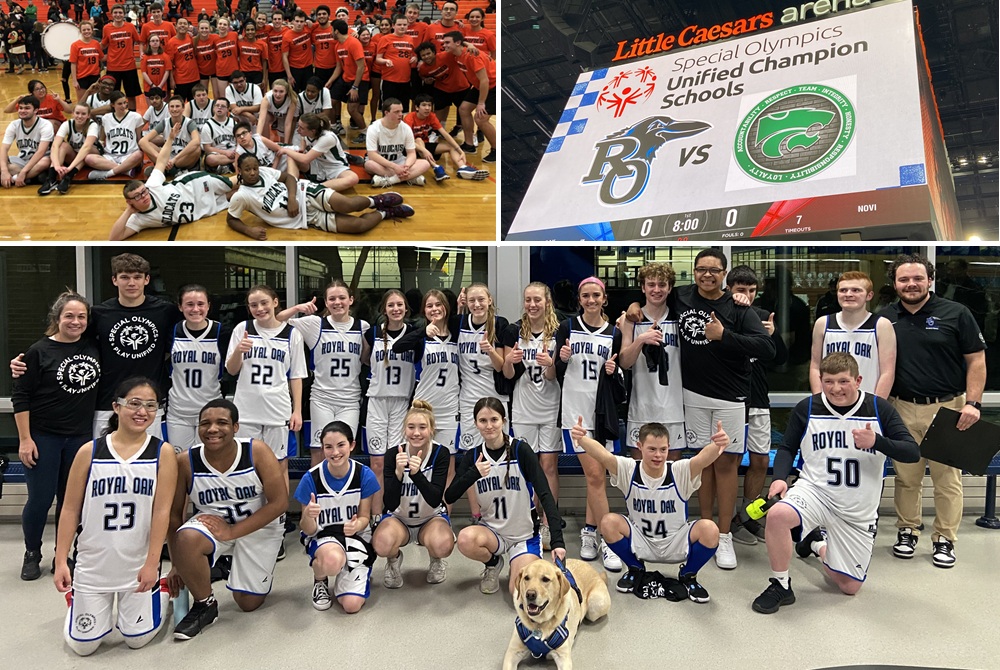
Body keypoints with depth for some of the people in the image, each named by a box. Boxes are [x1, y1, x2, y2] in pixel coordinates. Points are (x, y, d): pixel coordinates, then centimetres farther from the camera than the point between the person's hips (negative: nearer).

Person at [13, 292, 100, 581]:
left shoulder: (93, 347, 1)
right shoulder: (39, 351, -9)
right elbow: (20, 397, -7)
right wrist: (25, 439, -11)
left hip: (80, 437, 3)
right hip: (43, 437, -3)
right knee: (40, 499, 3)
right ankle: (31, 555, 26)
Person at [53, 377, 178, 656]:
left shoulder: (163, 452, -9)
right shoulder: (89, 452, -5)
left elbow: (161, 511, -11)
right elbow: (70, 509, -1)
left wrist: (152, 564, -14)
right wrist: (61, 561, -4)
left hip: (139, 564, -1)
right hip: (92, 564, 1)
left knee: (138, 639, 6)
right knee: (82, 645, 10)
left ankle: (161, 590, 34)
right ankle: (76, 597, 39)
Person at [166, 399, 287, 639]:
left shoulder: (257, 452, -24)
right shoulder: (186, 461, -19)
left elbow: (280, 502, -20)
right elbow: (174, 513, -8)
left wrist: (232, 532, -23)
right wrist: (177, 565, -3)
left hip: (259, 526, -1)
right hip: (213, 522, 1)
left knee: (249, 603, 4)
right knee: (186, 538, -34)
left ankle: (262, 569, 39)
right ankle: (204, 605, -7)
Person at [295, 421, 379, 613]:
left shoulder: (364, 475, -13)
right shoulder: (311, 478, -16)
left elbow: (364, 518, -3)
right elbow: (308, 529, -10)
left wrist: (356, 526, -28)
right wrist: (308, 516, -34)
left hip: (356, 536, 1)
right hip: (322, 536, -1)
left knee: (351, 605, -16)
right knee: (332, 560, -39)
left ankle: (346, 572, 18)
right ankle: (319, 579, 0)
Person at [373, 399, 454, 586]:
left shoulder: (441, 453, -17)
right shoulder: (393, 454, -16)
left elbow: (435, 500, -25)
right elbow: (390, 504, -22)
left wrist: (417, 473, -41)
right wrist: (398, 472, -39)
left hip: (431, 517, 0)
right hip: (399, 517, 0)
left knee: (443, 545, -34)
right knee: (383, 544, -34)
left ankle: (436, 560, 4)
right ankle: (394, 559, 4)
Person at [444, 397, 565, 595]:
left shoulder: (521, 450, -14)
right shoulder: (472, 456, -3)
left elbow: (545, 494, -20)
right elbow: (449, 497, -9)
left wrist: (557, 541, -29)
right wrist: (473, 473, -27)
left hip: (524, 535, -2)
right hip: (492, 531, 2)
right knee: (466, 539, -31)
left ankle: (518, 564, 15)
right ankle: (493, 563, 4)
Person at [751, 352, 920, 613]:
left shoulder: (880, 409, -6)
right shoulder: (806, 409, -4)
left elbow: (912, 453, -10)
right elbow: (787, 448, 6)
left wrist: (876, 441, -29)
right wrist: (780, 478, -12)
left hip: (858, 511, 1)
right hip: (814, 491, -1)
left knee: (850, 587, 9)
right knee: (777, 514, -36)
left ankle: (817, 543, 40)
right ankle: (780, 585, -12)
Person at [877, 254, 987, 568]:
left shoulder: (956, 314, -1)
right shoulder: (885, 319, 6)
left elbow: (976, 360, -1)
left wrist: (973, 403, -11)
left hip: (947, 408, -2)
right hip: (902, 409, 2)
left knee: (947, 478, 4)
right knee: (906, 477, 9)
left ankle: (945, 539, 17)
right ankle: (907, 531, 23)